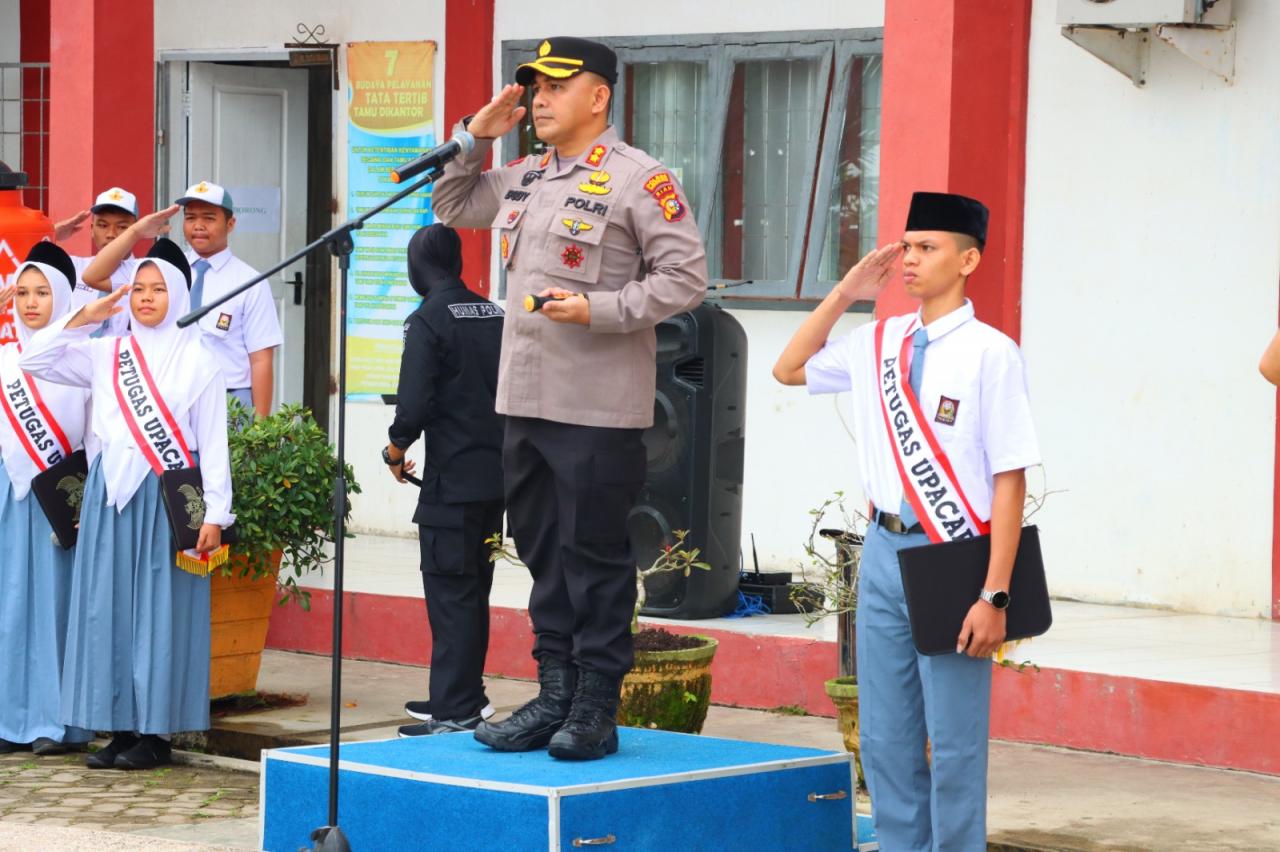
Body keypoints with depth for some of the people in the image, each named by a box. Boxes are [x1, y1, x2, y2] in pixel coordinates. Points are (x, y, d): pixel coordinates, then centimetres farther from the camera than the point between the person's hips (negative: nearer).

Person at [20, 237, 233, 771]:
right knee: (108, 607, 3)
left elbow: (213, 442, -1)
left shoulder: (197, 360, 1)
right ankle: (121, 727, 9)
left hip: (168, 496, -4)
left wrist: (214, 512, -7)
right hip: (111, 492, 4)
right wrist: (82, 320, 2)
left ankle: (156, 731, 1)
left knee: (160, 609, -3)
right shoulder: (105, 354, 12)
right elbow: (34, 362, 11)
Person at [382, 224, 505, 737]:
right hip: (496, 475, 7)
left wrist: (395, 452, -1)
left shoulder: (428, 322, -12)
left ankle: (455, 712, -4)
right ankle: (466, 695, 23)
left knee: (450, 594, -4)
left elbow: (414, 406, -18)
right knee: (473, 591, 16)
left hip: (451, 480, -7)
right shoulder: (494, 316, 8)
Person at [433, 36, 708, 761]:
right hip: (525, 401, 8)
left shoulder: (640, 178, -8)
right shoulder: (524, 178, 15)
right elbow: (451, 208, 30)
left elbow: (685, 277, -11)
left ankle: (596, 713, 6)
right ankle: (555, 696, 21)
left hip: (599, 410, -7)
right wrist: (474, 138, 14)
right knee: (542, 552, 12)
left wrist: (599, 310, -18)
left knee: (595, 558, -1)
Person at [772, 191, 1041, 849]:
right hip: (884, 551, 6)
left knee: (953, 745, 0)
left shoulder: (989, 353, -12)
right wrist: (843, 295, 11)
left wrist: (994, 595, -15)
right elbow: (788, 370, 24)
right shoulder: (880, 343, 8)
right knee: (885, 739, 12)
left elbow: (1010, 480, -13)